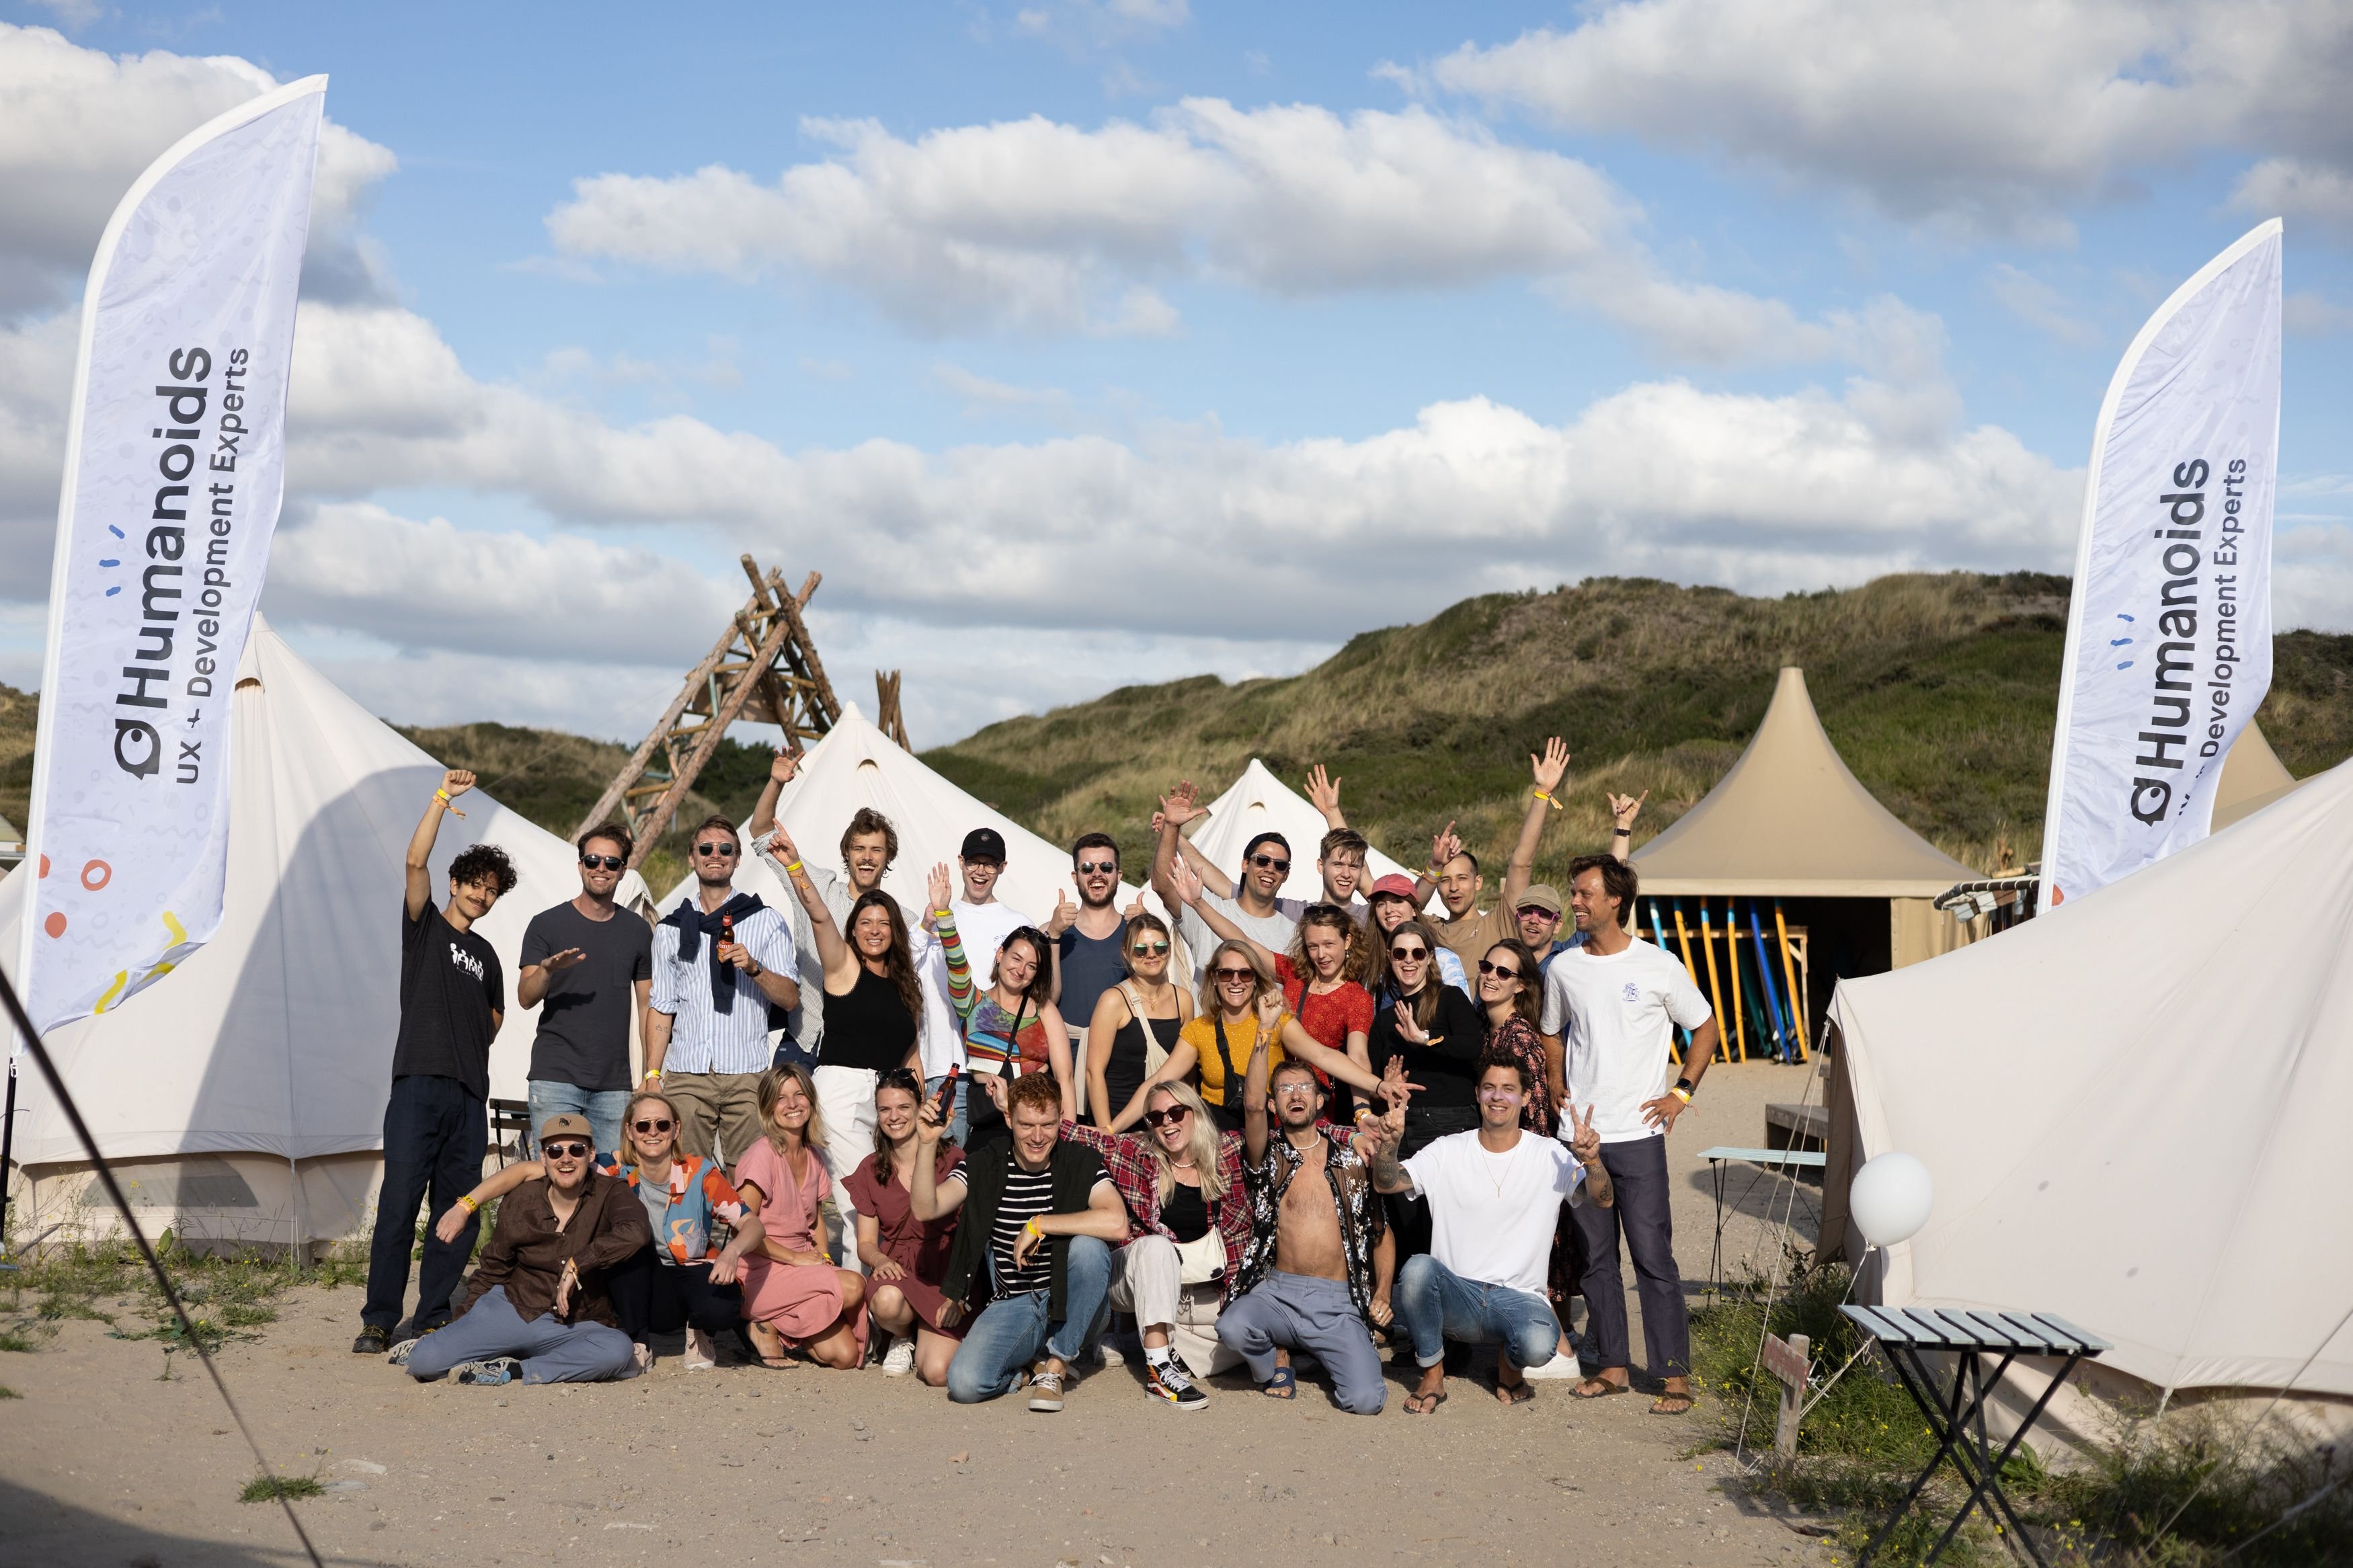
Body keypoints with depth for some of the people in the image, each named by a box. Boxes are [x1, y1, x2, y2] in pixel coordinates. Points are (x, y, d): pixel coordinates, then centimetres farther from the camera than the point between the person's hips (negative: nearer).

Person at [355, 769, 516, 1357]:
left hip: (470, 1093, 5)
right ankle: (379, 1320, -5)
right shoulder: (425, 926, 8)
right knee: (399, 1204, -9)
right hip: (420, 1085, -5)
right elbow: (415, 861, -7)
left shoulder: (485, 954, 22)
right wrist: (443, 796, -12)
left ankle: (432, 1318, 8)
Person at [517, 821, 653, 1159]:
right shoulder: (547, 924, 3)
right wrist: (546, 970, -24)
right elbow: (525, 998, -2)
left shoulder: (637, 930, 11)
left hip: (614, 1083, 2)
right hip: (555, 1078, -2)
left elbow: (647, 1006, 14)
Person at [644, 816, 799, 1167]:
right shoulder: (671, 927, 15)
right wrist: (652, 1074, 6)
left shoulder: (766, 921, 9)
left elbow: (790, 999, 4)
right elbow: (662, 1008, 15)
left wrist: (754, 968, -13)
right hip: (685, 1075, 2)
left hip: (747, 1076, -1)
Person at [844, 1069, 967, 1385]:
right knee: (887, 1301, -37)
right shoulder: (870, 1169, 11)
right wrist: (880, 1259, -12)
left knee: (938, 1373, -24)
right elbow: (866, 1242, 11)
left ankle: (925, 1337, 15)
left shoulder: (952, 1159, -1)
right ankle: (902, 1339, 1)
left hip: (946, 1275, -2)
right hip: (896, 1273, 2)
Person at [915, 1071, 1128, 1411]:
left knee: (1088, 1247, -32)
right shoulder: (985, 1165, 0)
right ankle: (1030, 1362, 11)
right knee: (965, 1383, -25)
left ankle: (1055, 1364, -13)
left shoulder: (1081, 1162, -8)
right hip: (1012, 1307, 1)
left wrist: (1038, 1224, -23)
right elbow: (925, 1209, -11)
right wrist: (926, 1144, -23)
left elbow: (1117, 1224, -26)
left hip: (1073, 1311, -1)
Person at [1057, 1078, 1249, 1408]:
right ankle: (1159, 1370, -38)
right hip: (1140, 1278, -4)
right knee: (1157, 1245, -34)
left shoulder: (1226, 1152, -3)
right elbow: (1080, 1135, -12)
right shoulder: (1138, 1155, -8)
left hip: (1199, 1292, 4)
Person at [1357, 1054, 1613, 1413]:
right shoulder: (1448, 1151, 6)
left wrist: (1592, 1161, -31)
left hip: (1520, 1299, -1)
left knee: (1538, 1344, -35)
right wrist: (1390, 1140, -26)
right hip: (1455, 1296, 1)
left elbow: (1601, 1200, -9)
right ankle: (1432, 1374, -8)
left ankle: (1510, 1363, 5)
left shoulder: (1549, 1155, 3)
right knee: (1417, 1267, -32)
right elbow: (1386, 1182, -5)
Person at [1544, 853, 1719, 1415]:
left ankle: (1676, 1373, 1)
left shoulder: (1659, 967, -4)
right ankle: (1611, 1364, 18)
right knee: (1594, 1256, 9)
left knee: (1653, 1257, -5)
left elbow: (1705, 1029, 7)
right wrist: (1557, 1095, 10)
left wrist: (1681, 1093, -1)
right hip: (1581, 1135, 4)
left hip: (1638, 1135, -4)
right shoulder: (1564, 969, 6)